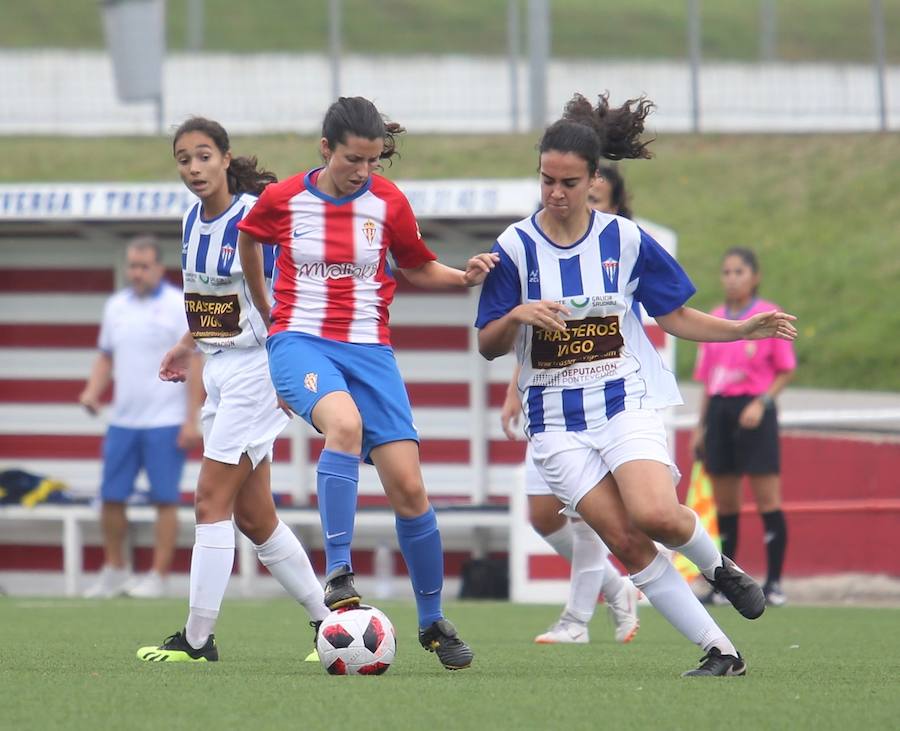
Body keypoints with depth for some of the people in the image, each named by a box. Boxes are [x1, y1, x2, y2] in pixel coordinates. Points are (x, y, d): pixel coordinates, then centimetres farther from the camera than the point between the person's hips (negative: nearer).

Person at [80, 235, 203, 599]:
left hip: (165, 423, -5)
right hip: (123, 420, 5)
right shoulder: (116, 306, 12)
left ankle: (158, 576, 1)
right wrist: (93, 391, 1)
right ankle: (114, 570, 17)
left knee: (164, 499, -3)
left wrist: (192, 420, -12)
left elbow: (193, 364, -7)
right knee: (111, 497, 5)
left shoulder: (179, 306, -5)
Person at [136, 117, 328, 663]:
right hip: (220, 369, 9)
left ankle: (198, 639, -6)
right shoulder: (194, 221, 9)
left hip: (255, 368, -9)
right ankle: (327, 621, 18)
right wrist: (188, 344, 16)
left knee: (213, 501, -9)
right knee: (254, 515, 10)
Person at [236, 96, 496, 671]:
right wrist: (263, 305, 28)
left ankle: (433, 623, 10)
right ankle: (339, 574, -31)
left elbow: (418, 268, 15)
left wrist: (466, 277, -4)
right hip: (300, 340, -2)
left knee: (408, 487, -6)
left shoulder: (388, 202, 1)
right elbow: (248, 239, 21)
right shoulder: (283, 199, -2)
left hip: (369, 348, 2)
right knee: (345, 422, -36)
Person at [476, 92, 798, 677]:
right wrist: (519, 315, -18)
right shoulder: (515, 248, 0)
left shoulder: (625, 240, 1)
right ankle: (720, 652, -3)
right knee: (625, 541, -11)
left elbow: (675, 317, 9)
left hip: (626, 400, -1)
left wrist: (745, 329, -3)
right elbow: (488, 346, 2)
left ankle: (718, 565, 8)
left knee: (655, 515, -26)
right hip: (556, 419, 1)